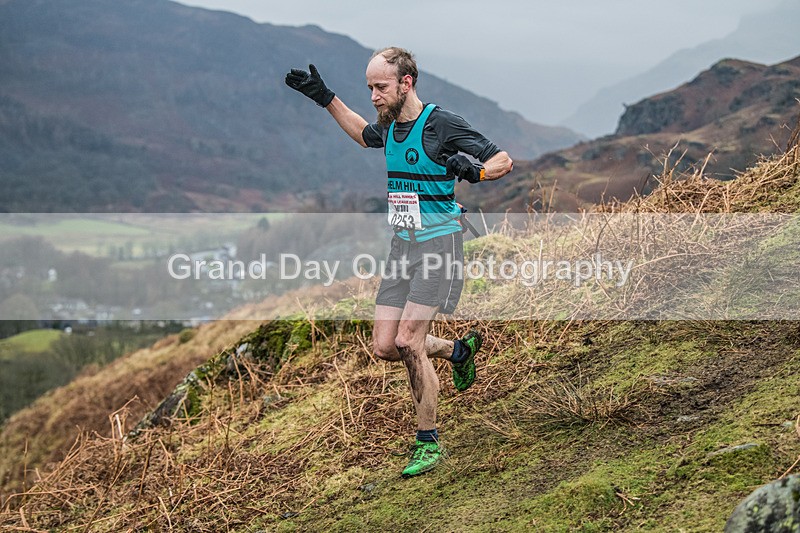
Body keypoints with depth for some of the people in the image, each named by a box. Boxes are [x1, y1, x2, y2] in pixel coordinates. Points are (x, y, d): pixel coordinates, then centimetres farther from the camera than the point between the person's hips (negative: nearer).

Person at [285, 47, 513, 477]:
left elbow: (503, 161, -8)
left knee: (409, 341, -14)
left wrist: (475, 171, -29)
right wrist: (324, 98, 25)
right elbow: (365, 135, 32)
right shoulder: (390, 126, 7)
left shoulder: (442, 124, -14)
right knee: (384, 346, 1)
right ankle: (459, 351, 28)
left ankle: (429, 442, 0)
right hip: (402, 244, 7)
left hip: (438, 244, -7)